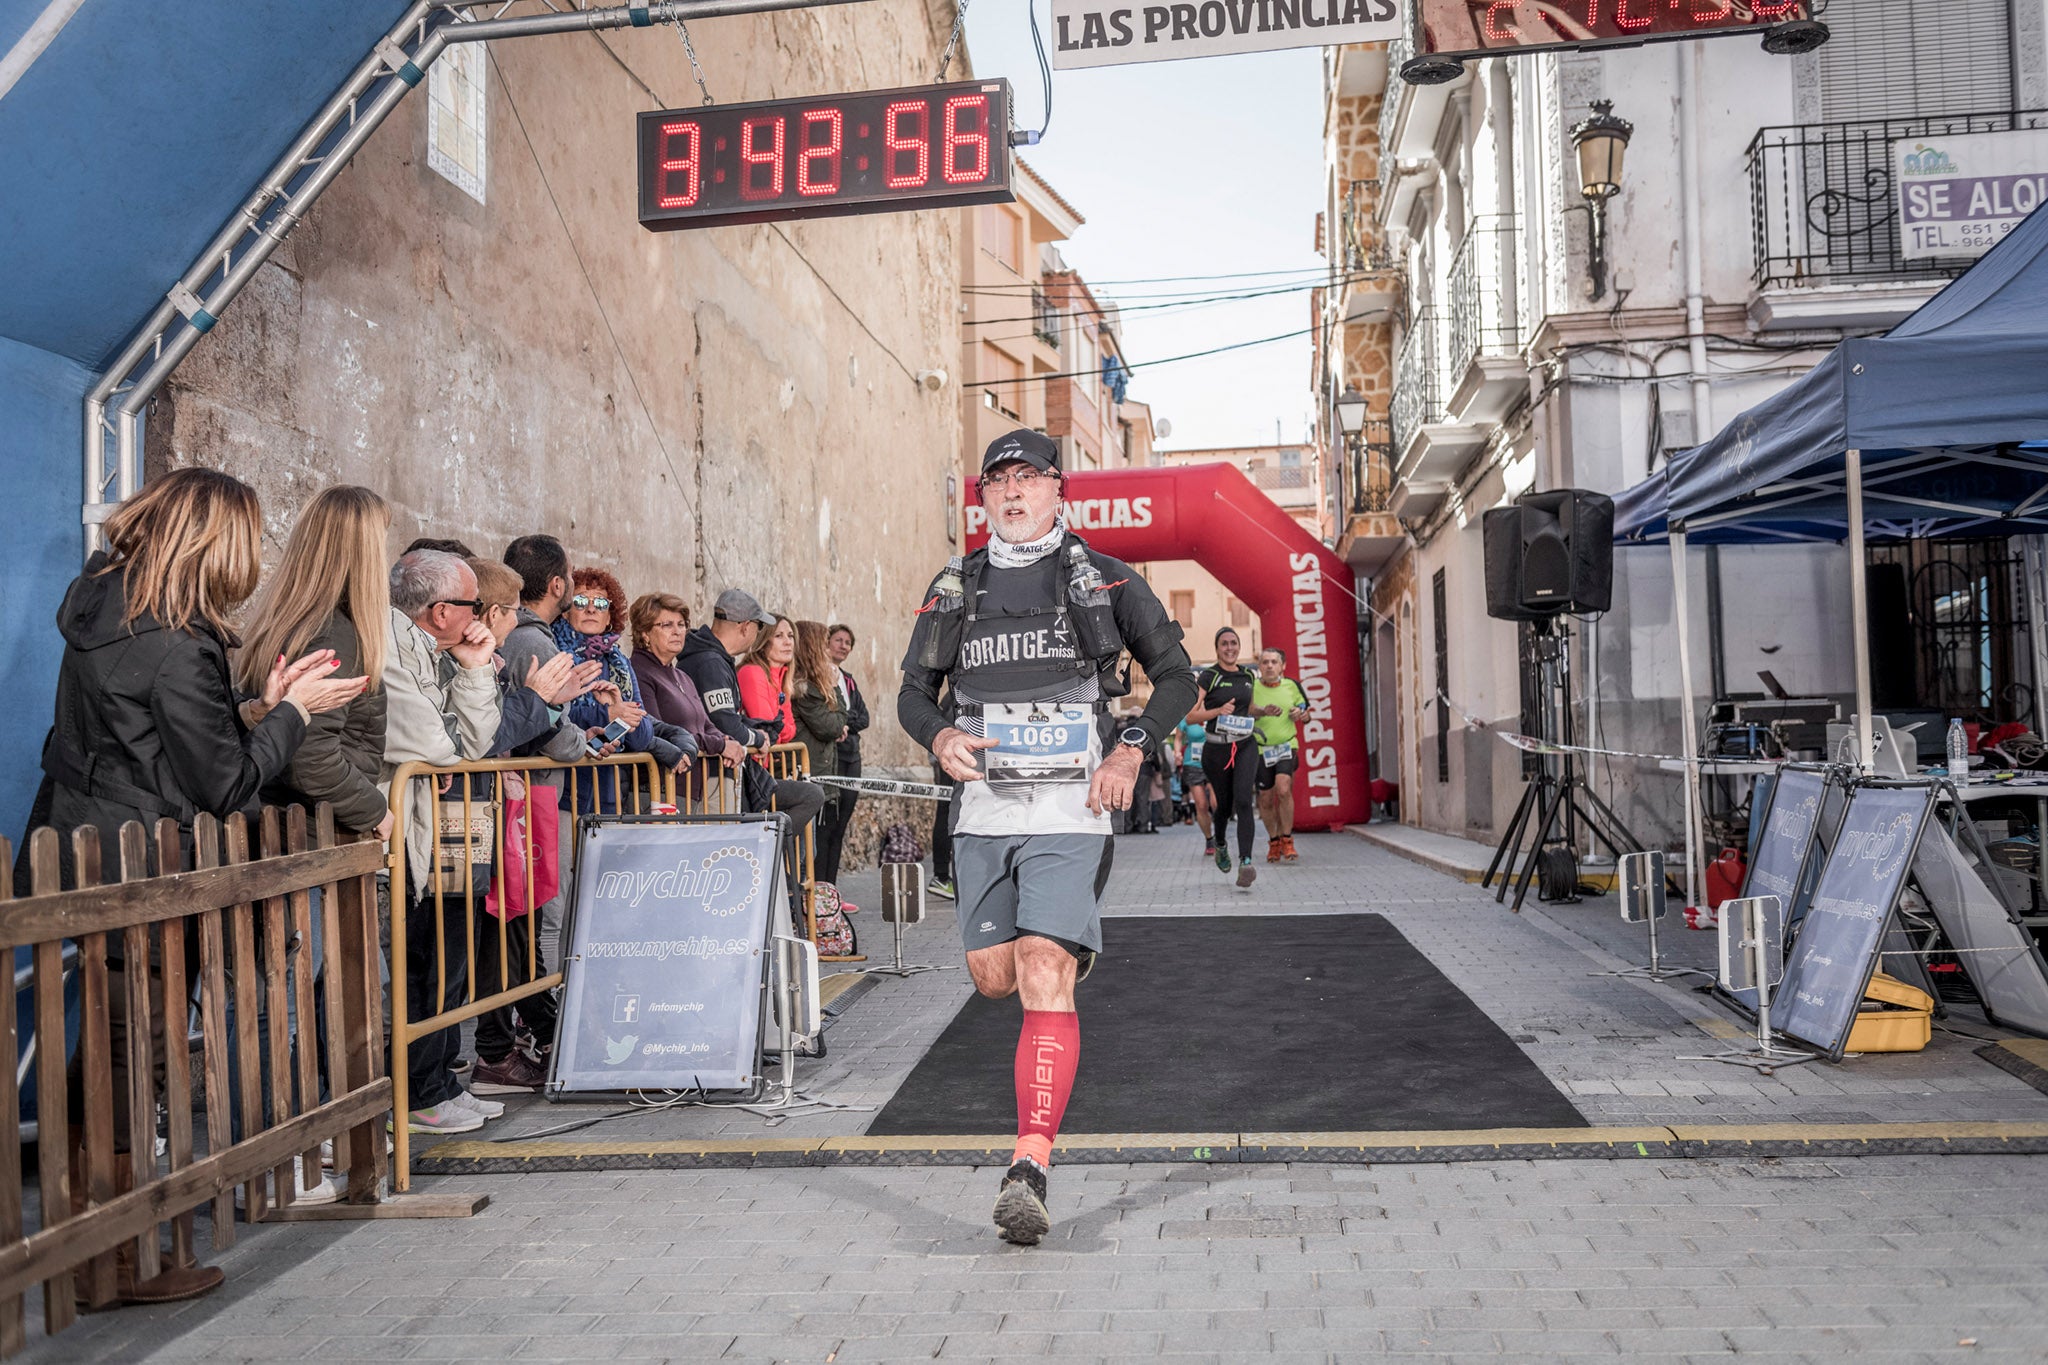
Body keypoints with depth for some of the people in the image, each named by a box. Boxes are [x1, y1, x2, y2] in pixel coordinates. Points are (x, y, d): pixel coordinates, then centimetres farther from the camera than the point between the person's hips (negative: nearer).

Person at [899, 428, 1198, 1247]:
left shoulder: (1105, 580, 2)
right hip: (982, 811, 4)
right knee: (994, 978, 12)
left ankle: (1030, 1170, -13)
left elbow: (1176, 674, 8)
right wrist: (940, 737, -8)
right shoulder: (956, 589, 10)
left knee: (1044, 984, -14)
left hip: (1069, 814, -4)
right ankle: (1071, 950, 47)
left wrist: (1132, 749, -8)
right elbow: (914, 690, 15)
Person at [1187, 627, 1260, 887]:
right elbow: (1190, 715, -8)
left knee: (1243, 801, -16)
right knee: (1224, 804, 10)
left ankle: (1245, 863, -23)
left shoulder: (1247, 675, 11)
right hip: (1216, 748, -2)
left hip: (1245, 745, 2)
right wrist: (1218, 711, -20)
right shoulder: (1208, 676, -4)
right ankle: (1220, 844, 42)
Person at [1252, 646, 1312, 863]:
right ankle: (1273, 841, 26)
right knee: (1266, 799, 5)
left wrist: (1301, 714, -6)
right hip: (1261, 749, 0)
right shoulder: (1252, 688, -3)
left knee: (1283, 789, -20)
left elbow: (1305, 712, 18)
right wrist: (1263, 712, -31)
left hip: (1287, 746, 0)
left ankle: (1287, 841, -6)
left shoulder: (1291, 686, 4)